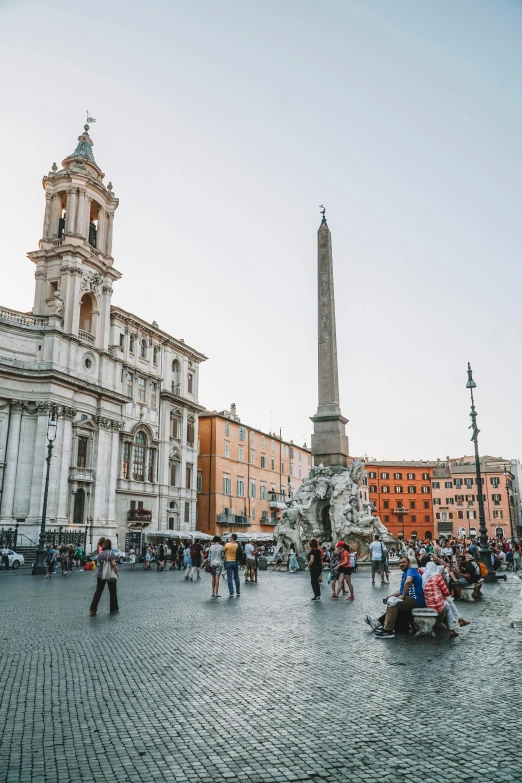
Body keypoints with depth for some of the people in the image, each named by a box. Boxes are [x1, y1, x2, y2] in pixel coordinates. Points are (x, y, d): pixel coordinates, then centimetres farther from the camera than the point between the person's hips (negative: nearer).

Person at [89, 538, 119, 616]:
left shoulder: (100, 554, 5)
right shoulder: (111, 553, -12)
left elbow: (99, 565, 8)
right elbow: (113, 564, -20)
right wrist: (116, 573, -10)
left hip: (100, 575, 4)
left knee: (98, 592, 7)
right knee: (112, 592, 9)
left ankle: (92, 610, 5)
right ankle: (113, 609, 17)